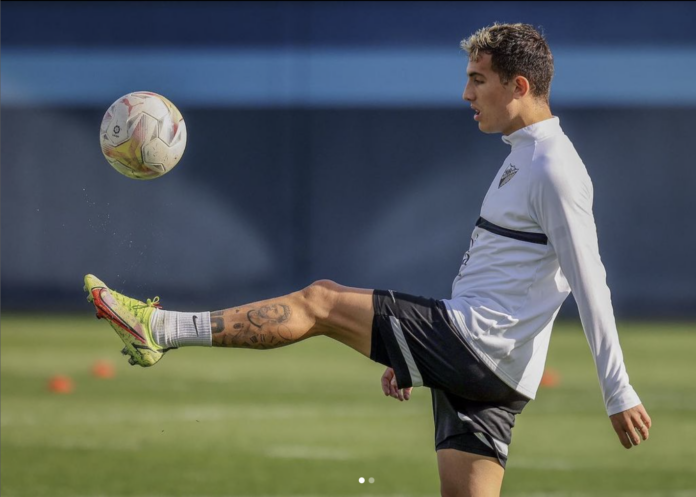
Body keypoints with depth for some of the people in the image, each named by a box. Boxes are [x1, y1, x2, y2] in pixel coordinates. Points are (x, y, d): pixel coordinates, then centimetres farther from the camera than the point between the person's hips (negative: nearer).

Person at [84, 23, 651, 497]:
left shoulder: (554, 169, -11)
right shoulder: (522, 159, 22)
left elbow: (591, 284, -16)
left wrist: (619, 393, -18)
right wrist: (414, 355, 28)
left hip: (473, 342, -10)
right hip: (488, 370, 10)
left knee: (321, 301, -5)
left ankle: (161, 329, -2)